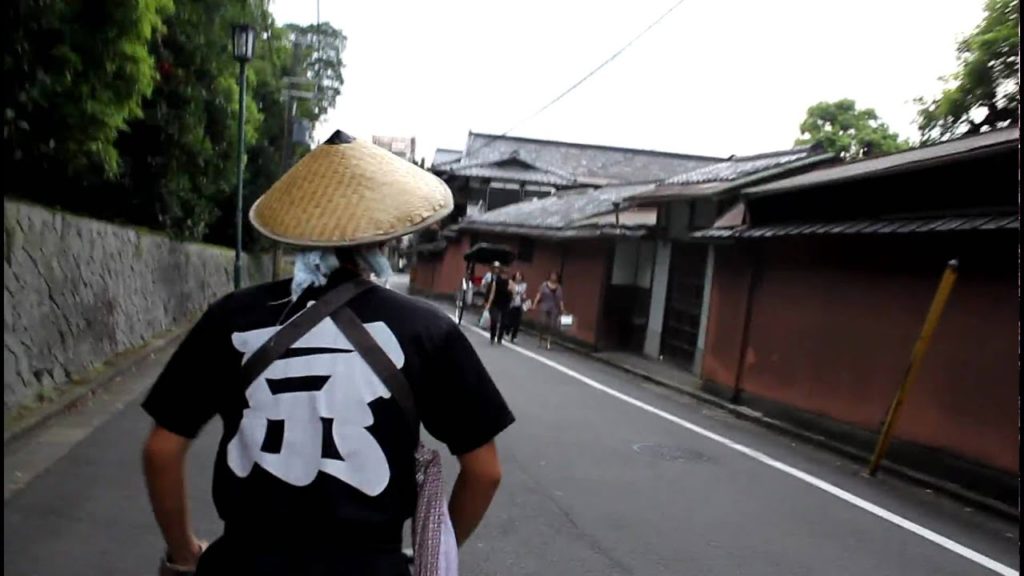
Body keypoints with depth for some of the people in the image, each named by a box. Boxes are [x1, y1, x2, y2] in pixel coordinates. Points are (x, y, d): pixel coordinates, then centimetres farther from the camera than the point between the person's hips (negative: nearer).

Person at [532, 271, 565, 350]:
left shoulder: (559, 287, 5)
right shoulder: (544, 284, 0)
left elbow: (560, 299, 4)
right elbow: (539, 294, -1)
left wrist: (562, 309, -3)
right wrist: (535, 304, -8)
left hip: (554, 309, 2)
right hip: (544, 307, -2)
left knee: (552, 326, -4)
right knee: (543, 323, -8)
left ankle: (549, 342, 1)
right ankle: (539, 340, 10)